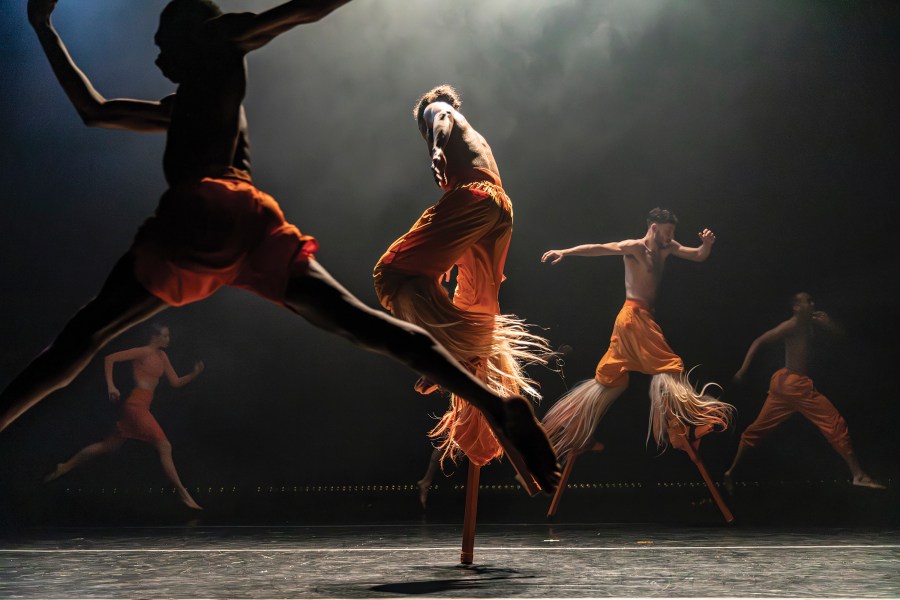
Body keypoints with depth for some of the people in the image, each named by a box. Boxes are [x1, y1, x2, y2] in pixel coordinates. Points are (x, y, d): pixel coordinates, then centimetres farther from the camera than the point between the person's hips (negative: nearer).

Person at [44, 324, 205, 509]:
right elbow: (110, 358, -10)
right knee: (165, 447, -11)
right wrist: (111, 386, -17)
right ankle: (182, 494, -10)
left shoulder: (161, 356, 16)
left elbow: (176, 382, 17)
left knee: (108, 446, 16)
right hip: (136, 405, -9)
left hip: (140, 408, 9)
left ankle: (65, 467, 27)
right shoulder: (143, 352, -8)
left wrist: (194, 374, 1)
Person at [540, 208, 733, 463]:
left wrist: (707, 244, -6)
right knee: (668, 366, -8)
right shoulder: (635, 247, -8)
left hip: (644, 316, 9)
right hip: (635, 315, -9)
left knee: (610, 377, 10)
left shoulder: (667, 249, 15)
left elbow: (699, 256, 17)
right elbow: (600, 248, -19)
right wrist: (565, 252, -31)